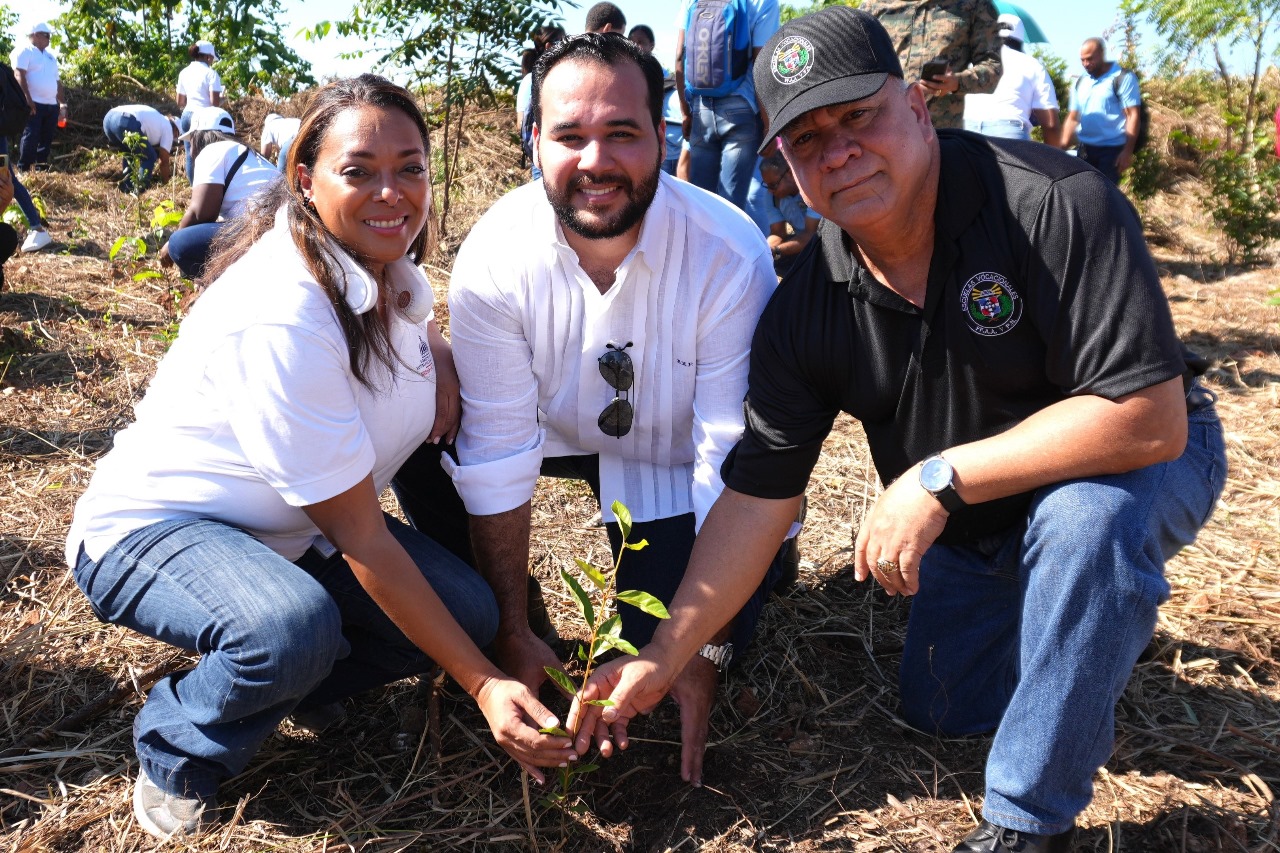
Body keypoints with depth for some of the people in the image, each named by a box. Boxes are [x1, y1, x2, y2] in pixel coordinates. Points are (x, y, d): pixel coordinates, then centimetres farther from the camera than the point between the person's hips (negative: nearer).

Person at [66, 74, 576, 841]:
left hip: (290, 527, 8)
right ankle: (177, 749, -4)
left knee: (471, 612, -12)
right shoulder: (281, 317, -30)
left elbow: (423, 333, 22)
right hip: (153, 524, -7)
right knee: (294, 628, -38)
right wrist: (482, 685, -25)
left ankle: (262, 682, 10)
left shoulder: (394, 269, -6)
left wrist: (443, 366, -5)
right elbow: (360, 536, -27)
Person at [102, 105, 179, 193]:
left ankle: (127, 185, 21)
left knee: (130, 153, 30)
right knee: (149, 158, 10)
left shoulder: (156, 118, 37)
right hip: (127, 123, -8)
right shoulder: (168, 129, 16)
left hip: (108, 118, 8)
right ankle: (139, 187, -1)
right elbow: (164, 161, 16)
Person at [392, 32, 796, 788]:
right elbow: (498, 454, -19)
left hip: (675, 463, -2)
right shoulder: (494, 256, -23)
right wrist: (513, 633, -16)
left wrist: (707, 650, -21)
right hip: (563, 429, 3)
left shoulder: (730, 258, -30)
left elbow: (734, 465, -25)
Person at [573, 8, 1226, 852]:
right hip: (972, 525, 5)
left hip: (1136, 463, -5)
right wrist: (664, 658, -17)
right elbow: (757, 495, -13)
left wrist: (938, 478, -34)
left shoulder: (1054, 204, -31)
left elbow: (1150, 418, -35)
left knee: (1086, 516, -39)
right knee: (943, 711, 11)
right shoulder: (807, 308, -15)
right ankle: (1096, 619, 37)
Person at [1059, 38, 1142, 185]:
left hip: (1112, 150, -6)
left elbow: (1133, 115, -9)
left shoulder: (1122, 78, -5)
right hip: (1085, 149, 6)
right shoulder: (1080, 83, 14)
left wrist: (1127, 151, -17)